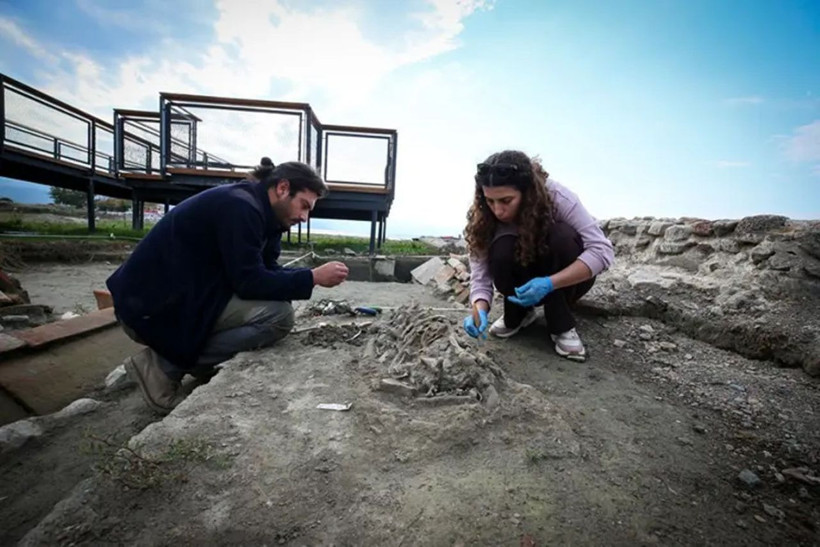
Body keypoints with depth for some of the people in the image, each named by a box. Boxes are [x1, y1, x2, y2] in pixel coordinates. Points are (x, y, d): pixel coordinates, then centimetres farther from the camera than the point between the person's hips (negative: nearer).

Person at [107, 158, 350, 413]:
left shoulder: (260, 212, 8)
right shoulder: (240, 206, -21)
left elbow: (266, 271, 10)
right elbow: (250, 282, -23)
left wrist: (314, 274, -2)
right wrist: (313, 277, -18)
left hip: (180, 296, 10)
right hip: (155, 307, -10)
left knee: (275, 298, 11)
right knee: (278, 314, -20)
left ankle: (196, 363, 10)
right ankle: (163, 365, -8)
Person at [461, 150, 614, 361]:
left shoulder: (555, 196, -27)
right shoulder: (483, 219, -21)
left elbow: (603, 250, -30)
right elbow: (480, 275, -22)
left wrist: (549, 284, -42)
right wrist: (479, 310, -43)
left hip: (568, 279, -1)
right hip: (524, 285, 1)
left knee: (562, 236, -33)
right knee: (502, 249, -30)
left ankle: (561, 326, -16)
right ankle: (517, 314, -3)